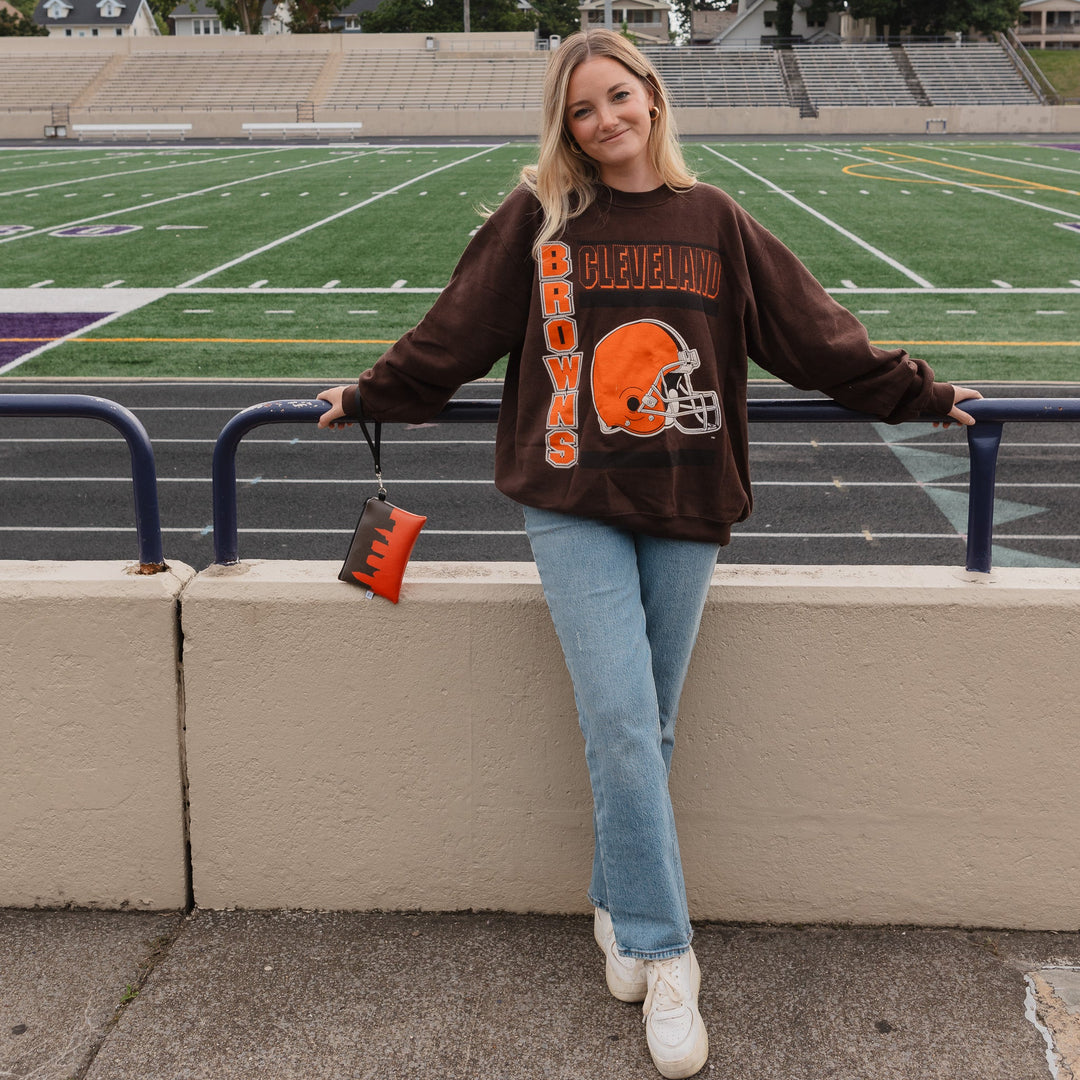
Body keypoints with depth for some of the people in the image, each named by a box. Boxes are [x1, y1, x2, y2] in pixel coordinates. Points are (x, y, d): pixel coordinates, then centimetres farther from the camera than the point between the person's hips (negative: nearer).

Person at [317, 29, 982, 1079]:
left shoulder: (713, 222, 7)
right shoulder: (537, 219, 2)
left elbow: (813, 330, 13)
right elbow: (456, 332, 10)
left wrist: (920, 393, 16)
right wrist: (371, 396, 16)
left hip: (685, 511, 2)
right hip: (574, 507, -2)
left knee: (646, 729, 7)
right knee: (621, 725, -9)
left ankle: (617, 908, 29)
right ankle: (662, 954, 3)